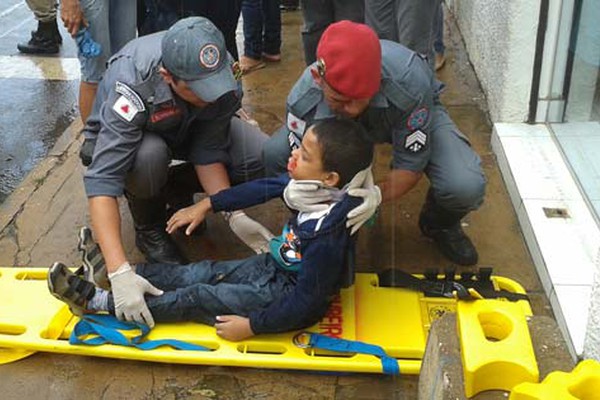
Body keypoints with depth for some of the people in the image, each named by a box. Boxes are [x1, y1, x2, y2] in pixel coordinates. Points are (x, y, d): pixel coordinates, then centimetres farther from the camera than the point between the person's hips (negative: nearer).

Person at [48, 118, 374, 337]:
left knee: (197, 298, -5)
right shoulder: (308, 182, -13)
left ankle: (97, 301, 4)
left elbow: (308, 298, -30)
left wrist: (253, 325, -21)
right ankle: (115, 271, 18)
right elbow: (267, 188, 1)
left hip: (284, 297, -7)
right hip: (275, 267, 7)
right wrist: (207, 205, 5)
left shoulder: (326, 233, -36)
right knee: (203, 273, 9)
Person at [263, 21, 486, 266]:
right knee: (274, 154, -20)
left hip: (415, 115, -2)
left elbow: (411, 165, -31)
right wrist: (293, 190, -47)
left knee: (466, 186, -31)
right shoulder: (303, 98, -34)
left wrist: (377, 195, -51)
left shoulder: (408, 81, -41)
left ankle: (440, 224, 9)